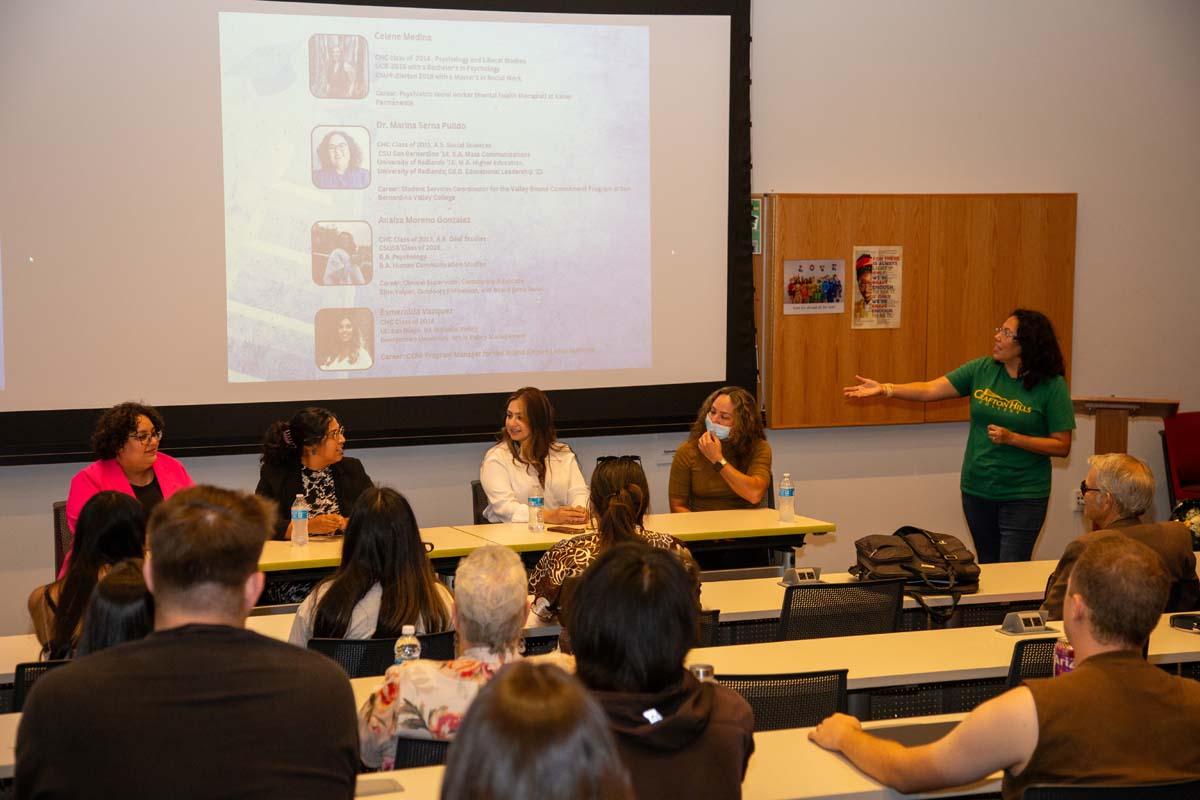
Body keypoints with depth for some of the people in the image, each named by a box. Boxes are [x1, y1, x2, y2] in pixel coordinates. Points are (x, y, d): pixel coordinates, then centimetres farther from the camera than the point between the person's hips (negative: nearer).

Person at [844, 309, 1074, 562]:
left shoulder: (1052, 386, -10)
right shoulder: (982, 370, 1)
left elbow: (1062, 447, -9)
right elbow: (929, 390, -3)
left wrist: (1012, 438, -19)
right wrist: (885, 389, -16)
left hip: (1022, 497, -4)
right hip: (977, 490, 4)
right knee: (986, 569, 15)